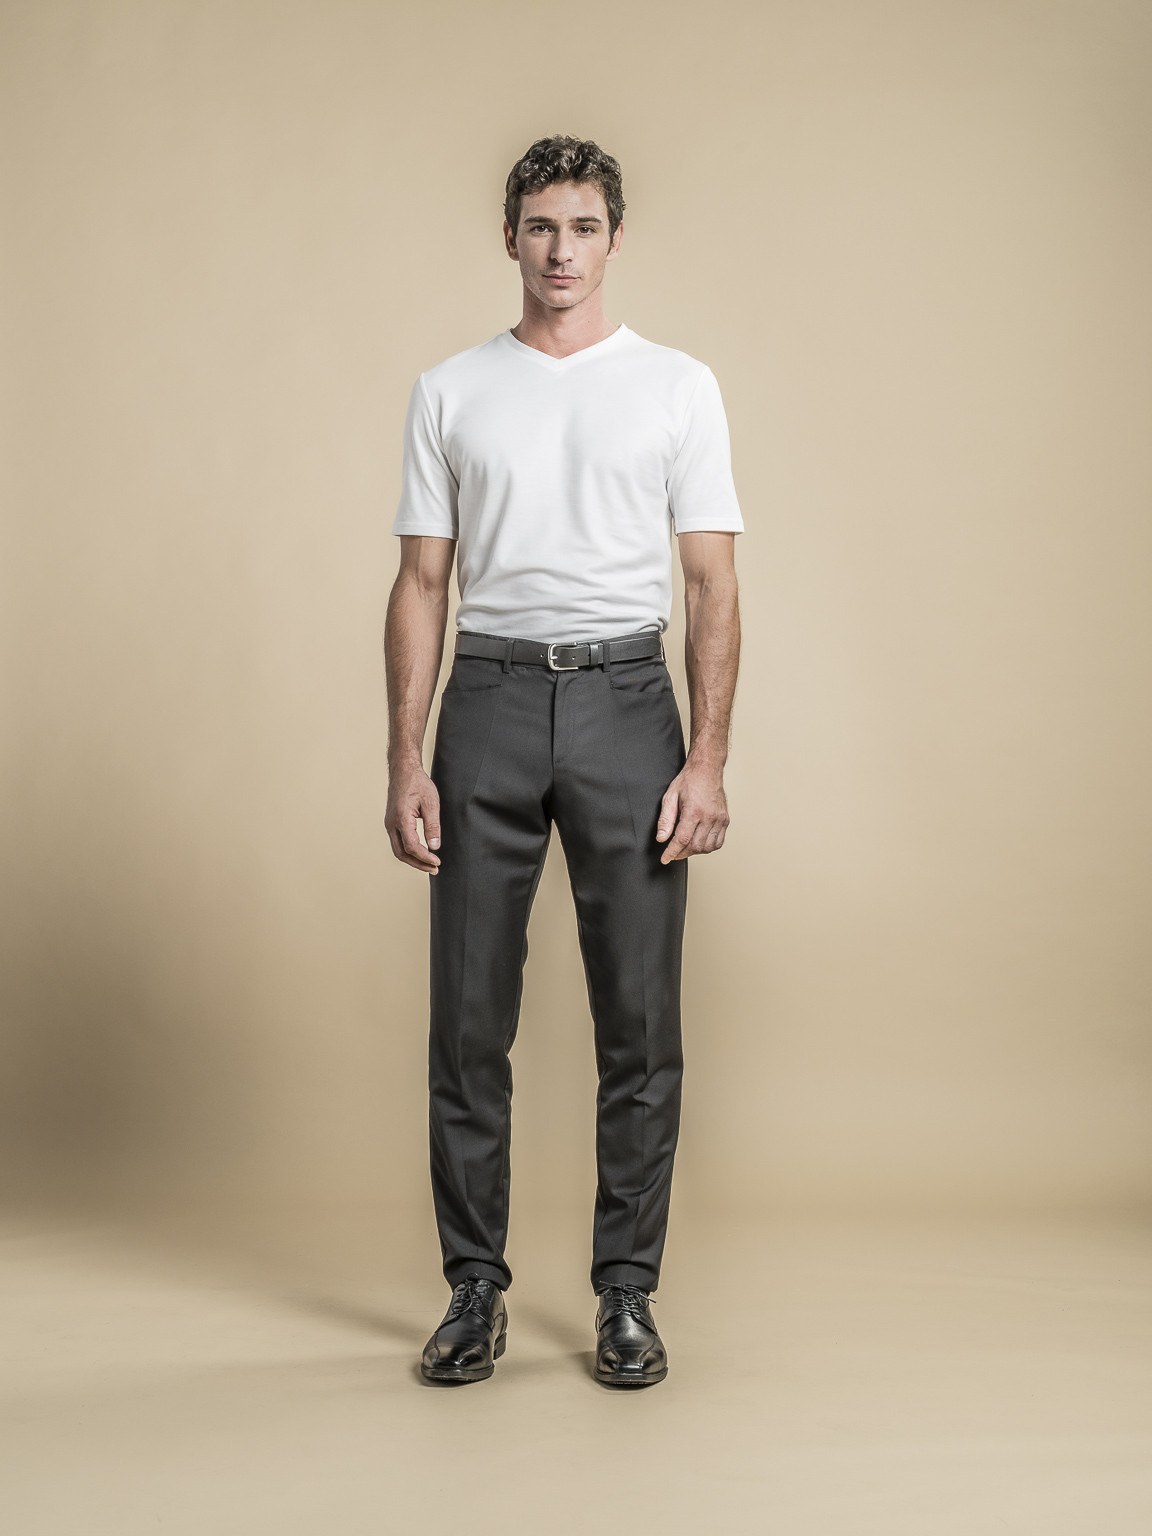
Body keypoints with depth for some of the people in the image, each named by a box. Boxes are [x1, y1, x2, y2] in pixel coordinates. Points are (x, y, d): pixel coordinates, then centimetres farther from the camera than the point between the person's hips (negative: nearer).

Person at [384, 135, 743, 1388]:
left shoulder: (678, 387, 4)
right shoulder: (450, 393, 8)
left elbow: (712, 584, 1)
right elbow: (422, 584, 6)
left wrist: (707, 758, -9)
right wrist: (406, 760, -2)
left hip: (626, 702, -1)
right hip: (490, 702, 1)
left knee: (639, 1022, 2)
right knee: (468, 1019, 4)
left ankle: (627, 1294, 16)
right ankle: (474, 1290, 18)